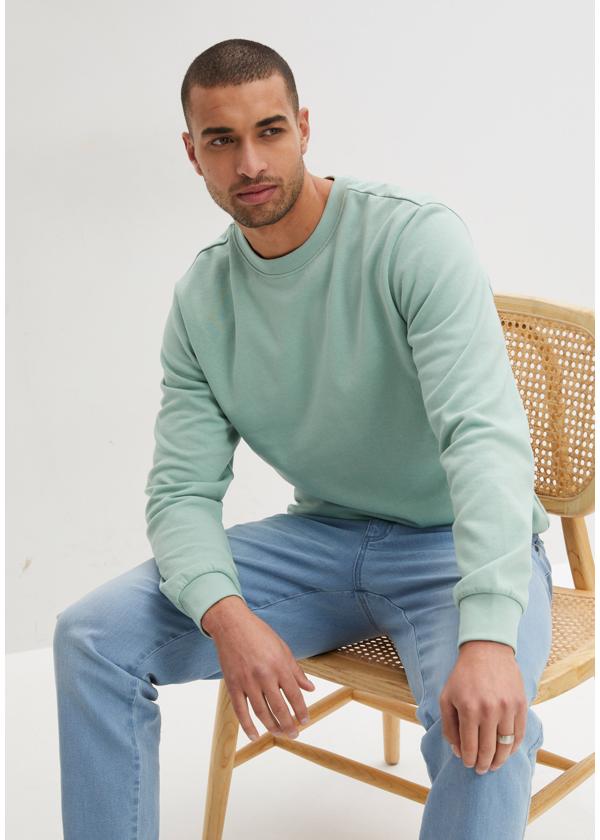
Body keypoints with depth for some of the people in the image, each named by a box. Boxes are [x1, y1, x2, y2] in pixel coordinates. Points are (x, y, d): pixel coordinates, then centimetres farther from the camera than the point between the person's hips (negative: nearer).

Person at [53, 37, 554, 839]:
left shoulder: (415, 235, -17)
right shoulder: (200, 300, -2)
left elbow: (484, 433, -29)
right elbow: (183, 490, -5)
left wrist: (489, 637, -42)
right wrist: (227, 616, -27)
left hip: (456, 543, -3)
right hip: (322, 537, 4)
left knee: (485, 721, -34)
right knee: (93, 635, -10)